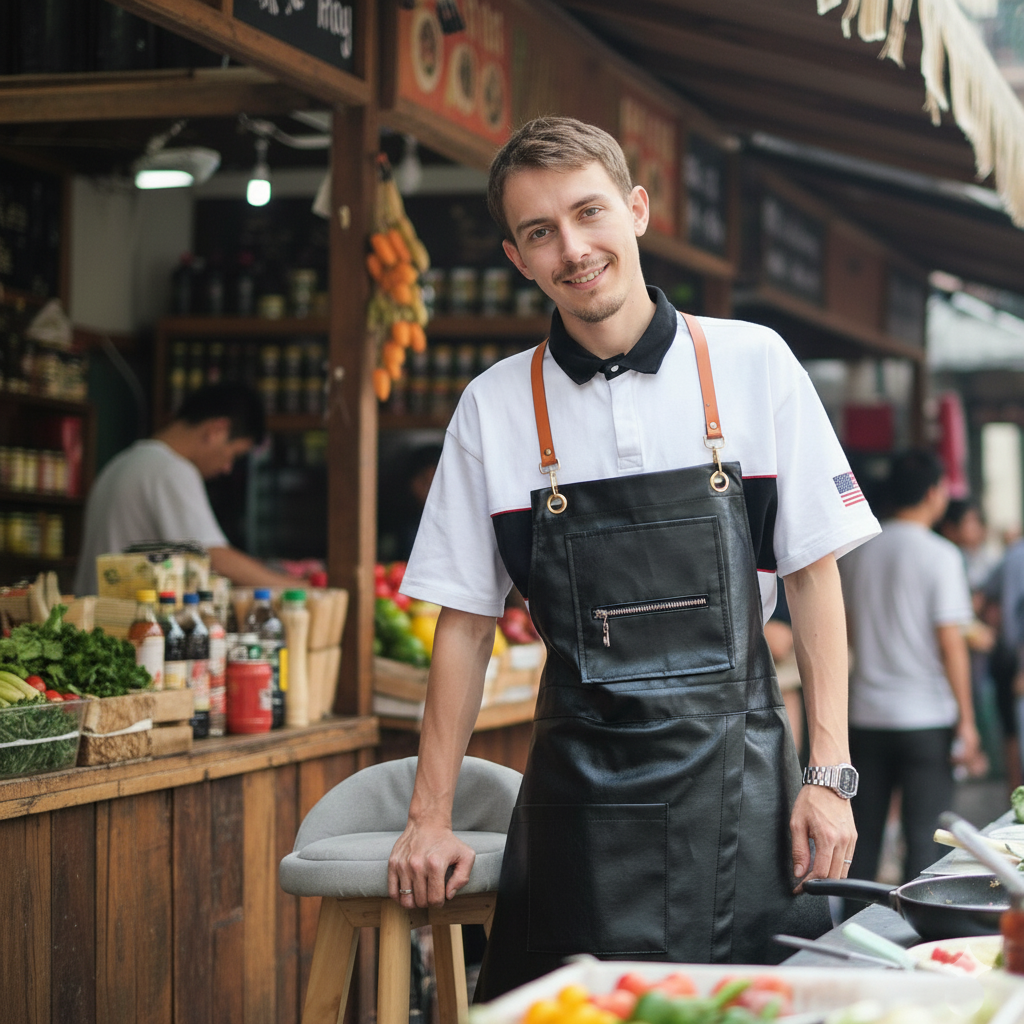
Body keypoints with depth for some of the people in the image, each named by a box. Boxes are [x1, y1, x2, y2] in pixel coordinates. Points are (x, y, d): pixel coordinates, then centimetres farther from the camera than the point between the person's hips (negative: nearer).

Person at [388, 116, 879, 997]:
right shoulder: (495, 407, 3)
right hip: (580, 795, 1)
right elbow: (465, 622, 7)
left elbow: (814, 575, 3)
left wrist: (829, 775, -3)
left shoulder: (751, 366, 1)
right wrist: (430, 818, 4)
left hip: (736, 790, 0)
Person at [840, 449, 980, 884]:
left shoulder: (859, 550, 6)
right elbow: (951, 644, -12)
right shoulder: (940, 556, -9)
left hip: (866, 716, 5)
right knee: (925, 837, 2)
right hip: (926, 718, -5)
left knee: (863, 835, 10)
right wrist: (966, 721, -7)